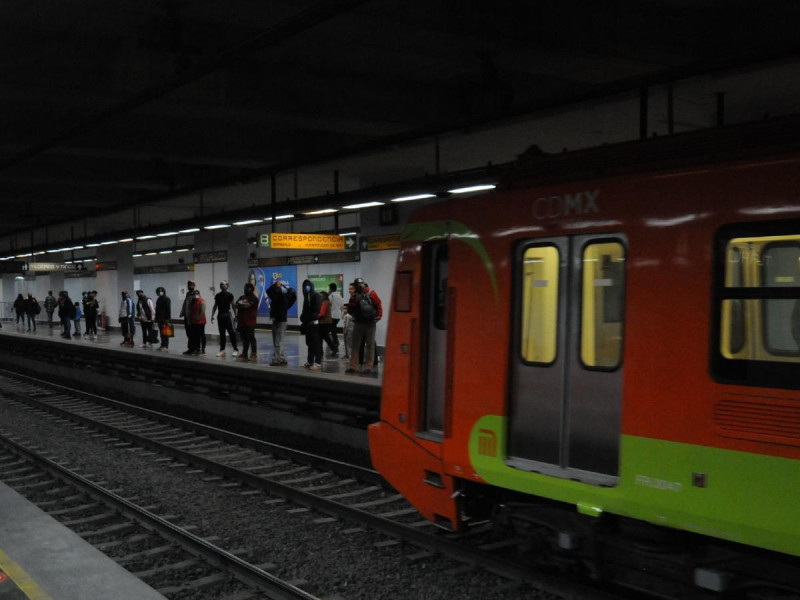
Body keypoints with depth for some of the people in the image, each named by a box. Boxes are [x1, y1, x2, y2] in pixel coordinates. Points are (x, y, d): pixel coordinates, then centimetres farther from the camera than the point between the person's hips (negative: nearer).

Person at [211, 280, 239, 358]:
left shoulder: (230, 295, -3)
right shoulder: (218, 295, 9)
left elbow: (232, 306, -4)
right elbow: (215, 306, 13)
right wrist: (212, 315, 8)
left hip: (227, 315, -4)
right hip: (220, 316, 4)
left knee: (231, 333, -5)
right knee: (221, 333, 8)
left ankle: (236, 349, 0)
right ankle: (222, 350, 13)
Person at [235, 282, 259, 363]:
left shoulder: (253, 298, -5)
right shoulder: (242, 297, 18)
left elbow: (247, 305, -18)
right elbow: (236, 305, 9)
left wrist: (240, 304, -2)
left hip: (250, 322, -7)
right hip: (242, 321, 7)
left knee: (251, 338, -6)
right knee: (244, 339, 11)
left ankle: (254, 355, -4)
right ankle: (244, 355, 17)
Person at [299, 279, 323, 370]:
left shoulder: (315, 295, -8)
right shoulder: (306, 296, 15)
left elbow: (317, 309, -16)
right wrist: (303, 319, 6)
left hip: (314, 323, -8)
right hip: (308, 323, 8)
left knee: (316, 343, -7)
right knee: (310, 343, 13)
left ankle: (318, 363, -7)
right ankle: (310, 361, 20)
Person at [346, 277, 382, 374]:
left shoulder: (371, 294, -3)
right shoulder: (355, 296, 9)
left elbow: (378, 305, -7)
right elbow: (350, 310, 4)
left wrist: (378, 316, -18)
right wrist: (353, 301, -12)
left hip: (370, 324, -4)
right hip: (358, 323, 4)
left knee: (369, 345, 1)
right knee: (355, 345, 7)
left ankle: (368, 367, 5)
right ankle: (353, 366, 13)